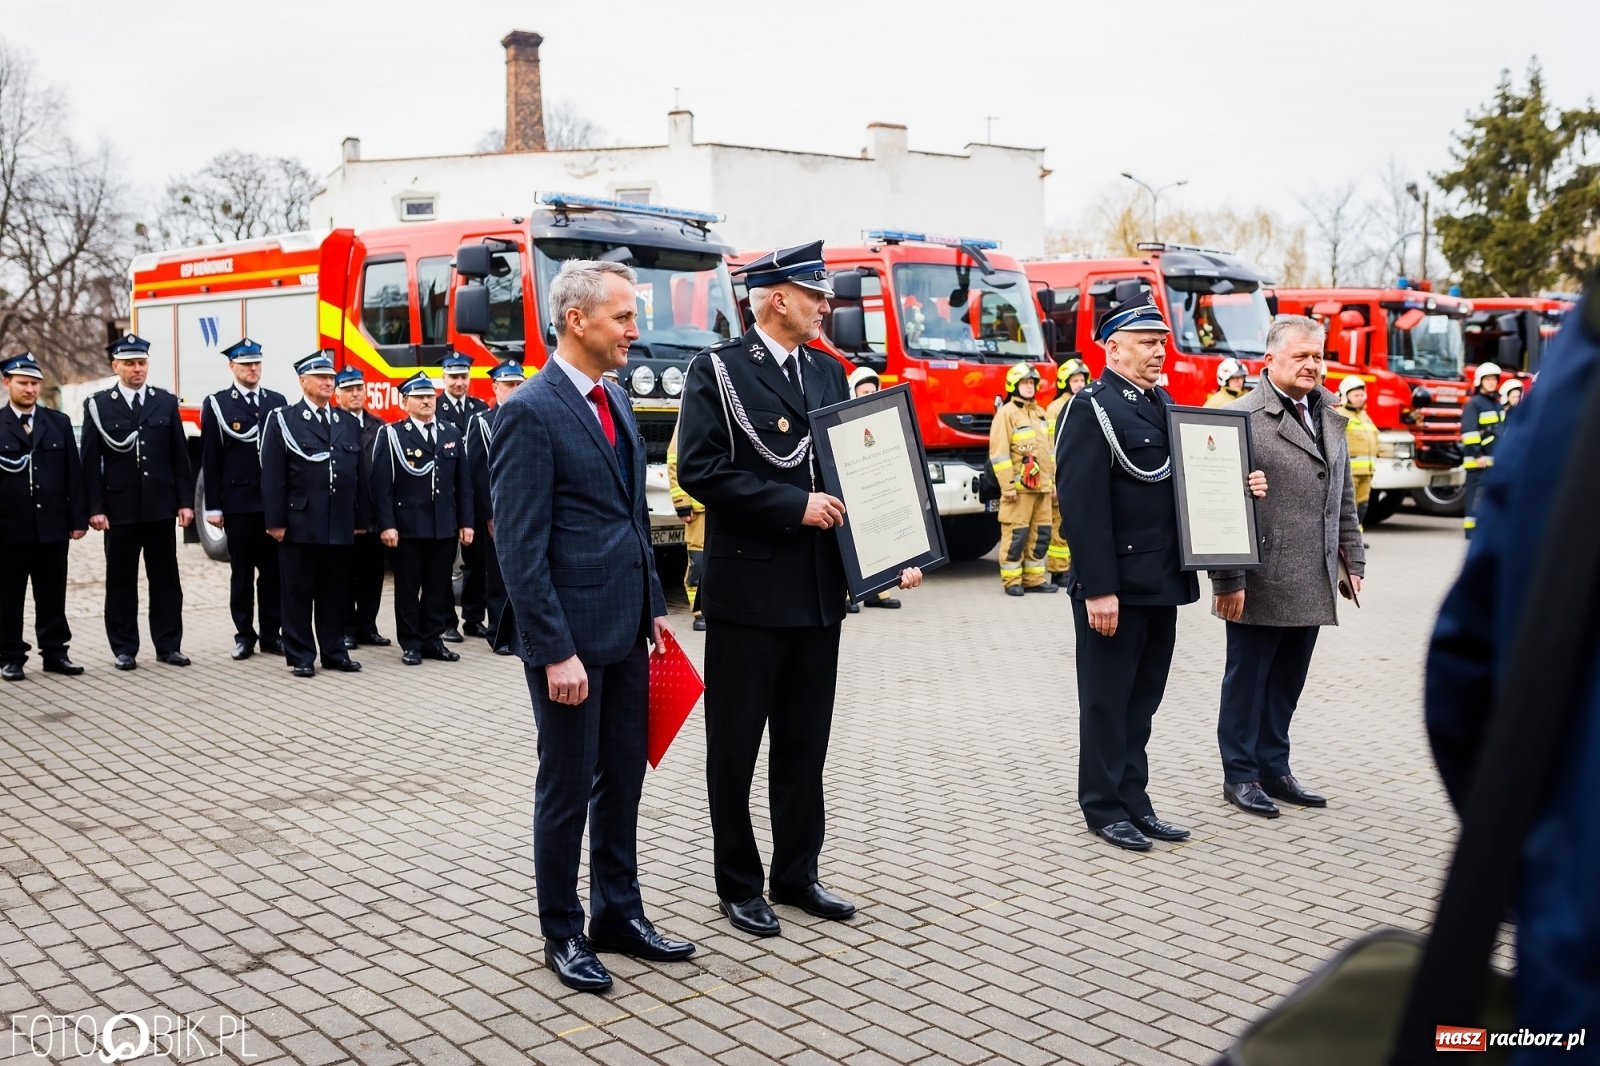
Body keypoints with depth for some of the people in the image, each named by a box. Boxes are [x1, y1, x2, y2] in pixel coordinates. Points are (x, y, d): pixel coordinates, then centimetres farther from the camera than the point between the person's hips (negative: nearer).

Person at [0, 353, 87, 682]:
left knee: (52, 594, 8)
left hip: (53, 525, 2)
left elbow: (73, 473, 7)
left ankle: (54, 652, 16)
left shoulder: (59, 423, 9)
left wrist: (78, 518, 2)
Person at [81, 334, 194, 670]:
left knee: (166, 579, 6)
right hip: (119, 509, -2)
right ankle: (124, 649, 14)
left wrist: (185, 501, 1)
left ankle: (168, 645, 14)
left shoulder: (166, 402, 6)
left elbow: (180, 456, 6)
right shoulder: (98, 406, 0)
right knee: (121, 581, 5)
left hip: (160, 507, 2)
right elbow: (91, 461, -2)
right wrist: (95, 509, -7)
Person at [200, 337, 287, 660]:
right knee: (241, 572, 6)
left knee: (273, 570, 6)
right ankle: (244, 635, 14)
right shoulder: (217, 404, 1)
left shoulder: (277, 401, 9)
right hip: (238, 502, -2)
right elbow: (210, 460, -1)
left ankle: (270, 634, 14)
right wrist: (213, 506, -5)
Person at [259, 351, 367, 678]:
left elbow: (359, 475, 13)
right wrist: (276, 522, -10)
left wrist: (360, 519, 9)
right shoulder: (282, 421, 0)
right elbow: (272, 476, -5)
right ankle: (300, 657, 10)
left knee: (335, 592, 9)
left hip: (340, 526, 4)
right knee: (298, 592, 3)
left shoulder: (349, 424, 13)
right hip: (300, 523, -4)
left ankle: (334, 652, 18)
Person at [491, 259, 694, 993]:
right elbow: (521, 547, -18)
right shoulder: (530, 412, -15)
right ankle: (562, 933, 22)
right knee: (567, 788, 6)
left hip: (626, 629, 8)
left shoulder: (617, 402, 11)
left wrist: (653, 606, 13)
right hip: (571, 634, -8)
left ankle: (619, 914, 31)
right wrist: (555, 651, -19)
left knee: (623, 780, 16)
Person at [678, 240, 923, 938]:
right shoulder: (718, 369, -6)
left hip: (819, 590, 6)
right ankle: (738, 885, 20)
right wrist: (793, 505, -19)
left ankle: (797, 874, 28)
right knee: (735, 746, 6)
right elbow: (699, 470, -16)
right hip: (748, 587, -6)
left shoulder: (829, 372, 13)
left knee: (805, 744, 14)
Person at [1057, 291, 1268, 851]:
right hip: (1116, 587, -8)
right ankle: (1104, 808, 16)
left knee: (1143, 698, 15)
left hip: (1162, 583, 8)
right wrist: (1097, 589, -22)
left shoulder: (1164, 404, 15)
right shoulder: (1092, 407, -12)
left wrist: (1239, 485, 1)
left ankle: (1134, 802, 26)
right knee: (1107, 700, 4)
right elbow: (1082, 505, -19)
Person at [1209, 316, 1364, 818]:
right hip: (1261, 585, -6)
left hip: (1311, 586, 6)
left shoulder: (1329, 419, 14)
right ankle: (1240, 775, 18)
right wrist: (1228, 580, -17)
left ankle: (1274, 767, 27)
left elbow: (1344, 498, 19)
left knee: (1287, 683, 14)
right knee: (1247, 682, 6)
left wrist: (1352, 562, 14)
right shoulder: (1245, 418, -10)